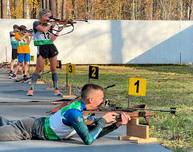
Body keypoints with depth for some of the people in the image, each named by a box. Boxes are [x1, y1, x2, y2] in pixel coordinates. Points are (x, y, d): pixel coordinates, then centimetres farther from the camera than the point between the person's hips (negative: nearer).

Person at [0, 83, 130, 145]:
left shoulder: (82, 108, -6)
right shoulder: (74, 113, -34)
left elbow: (94, 133, 3)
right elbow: (88, 140, -36)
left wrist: (117, 124, -7)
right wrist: (102, 121, -26)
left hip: (37, 124, 9)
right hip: (31, 129, -9)